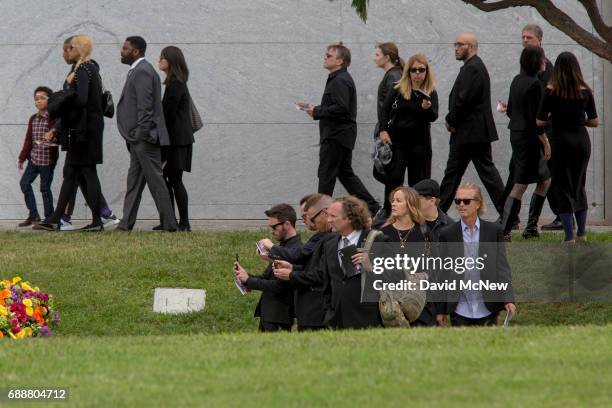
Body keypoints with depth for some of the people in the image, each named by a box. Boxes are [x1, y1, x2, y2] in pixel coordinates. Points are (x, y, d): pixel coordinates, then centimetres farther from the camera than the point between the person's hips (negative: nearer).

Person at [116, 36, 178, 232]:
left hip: (144, 137, -11)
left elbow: (145, 107, -20)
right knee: (134, 180, 11)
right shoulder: (138, 71, 18)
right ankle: (127, 222, 14)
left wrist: (141, 135, -22)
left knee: (155, 180, -8)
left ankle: (169, 224, -6)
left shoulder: (142, 72, -14)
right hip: (138, 138, 11)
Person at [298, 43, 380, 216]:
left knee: (326, 175, -5)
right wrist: (315, 108, 10)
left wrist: (317, 112, -17)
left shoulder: (340, 81, -17)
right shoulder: (339, 79, 18)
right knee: (345, 173, 14)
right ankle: (372, 207, 14)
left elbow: (340, 108, -26)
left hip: (336, 136, -11)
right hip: (342, 136, 11)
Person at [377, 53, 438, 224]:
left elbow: (433, 117, -11)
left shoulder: (431, 93, -1)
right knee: (393, 178, -4)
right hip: (396, 140, 0)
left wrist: (427, 108, -33)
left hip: (419, 142, 0)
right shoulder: (399, 90, 0)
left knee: (418, 181, 5)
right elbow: (385, 109, 4)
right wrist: (383, 130, -9)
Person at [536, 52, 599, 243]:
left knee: (562, 187, 4)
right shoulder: (585, 92, -3)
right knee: (579, 185, 19)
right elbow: (594, 122, 2)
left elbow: (539, 121, -8)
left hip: (561, 141, -3)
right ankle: (581, 233, 21)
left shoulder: (551, 92, -10)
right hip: (582, 140, 3)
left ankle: (569, 237, -2)